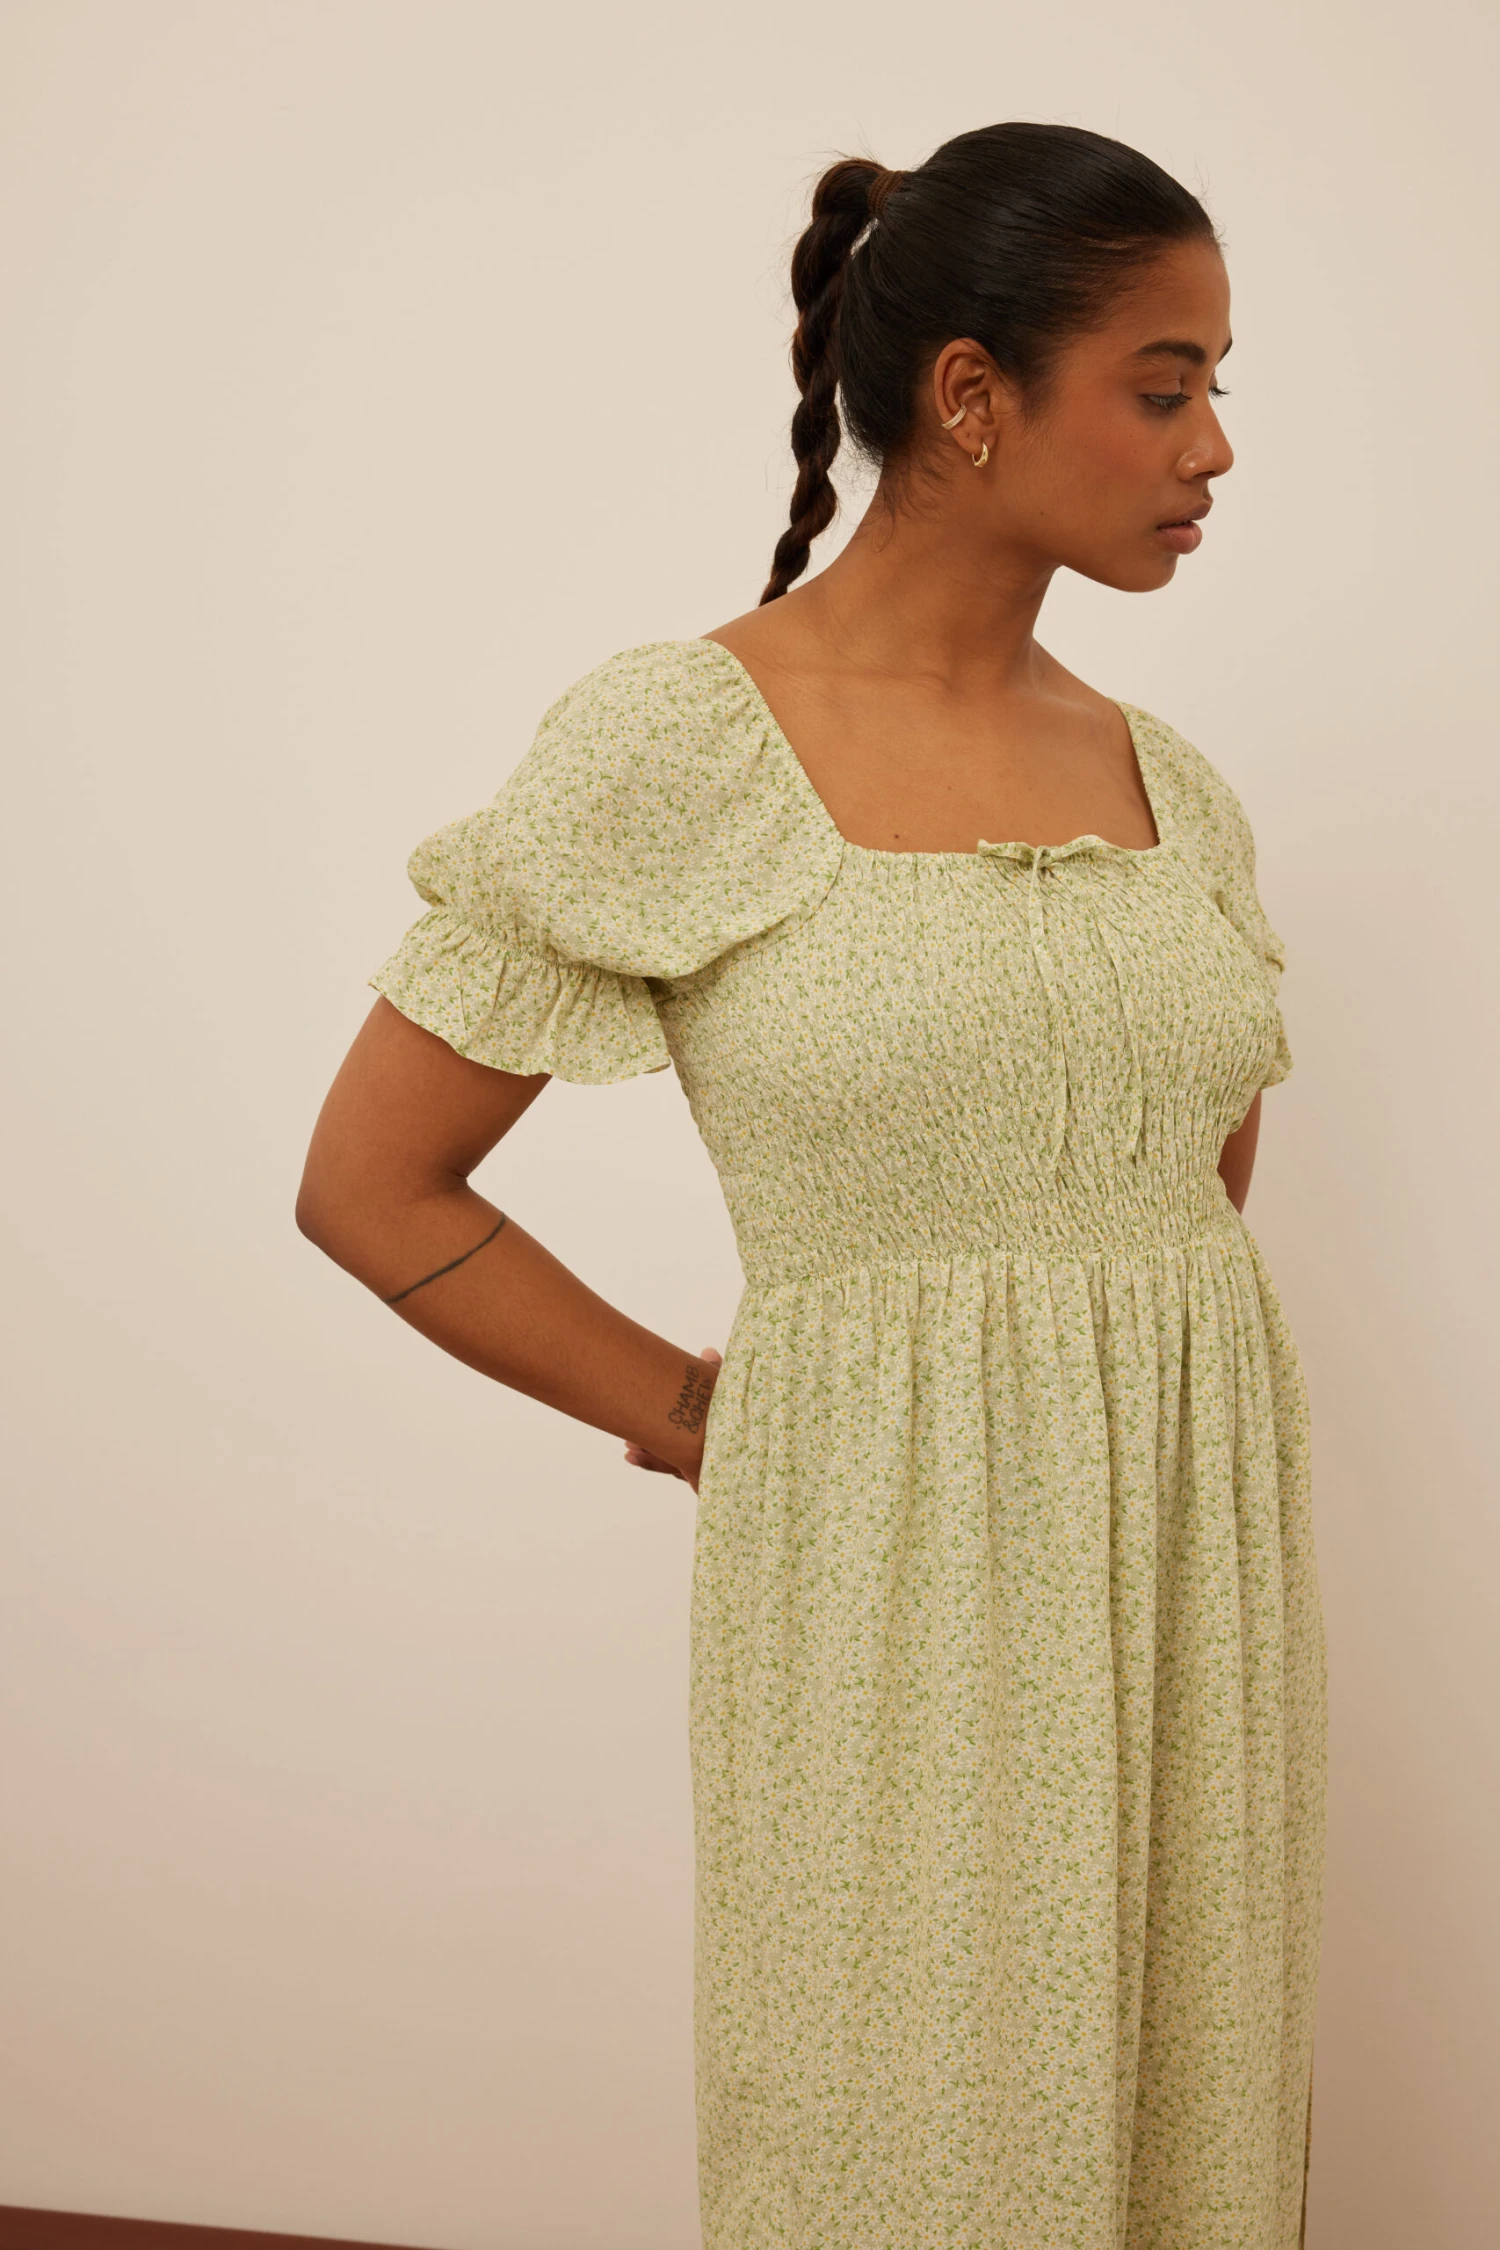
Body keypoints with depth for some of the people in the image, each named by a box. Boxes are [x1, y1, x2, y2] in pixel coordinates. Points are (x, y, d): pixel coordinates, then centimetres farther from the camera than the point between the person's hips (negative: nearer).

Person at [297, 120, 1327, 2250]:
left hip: (1202, 1553, 5)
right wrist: (697, 1417, -3)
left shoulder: (1169, 781, 6)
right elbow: (374, 1186, -6)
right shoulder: (674, 745, -10)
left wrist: (1121, 1325, 9)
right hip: (897, 1578, -5)